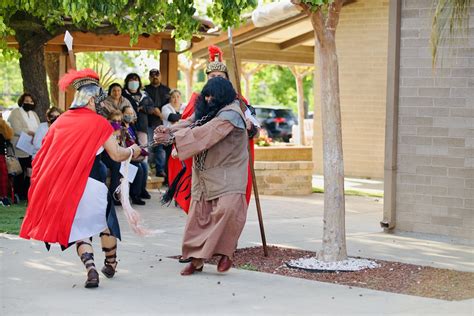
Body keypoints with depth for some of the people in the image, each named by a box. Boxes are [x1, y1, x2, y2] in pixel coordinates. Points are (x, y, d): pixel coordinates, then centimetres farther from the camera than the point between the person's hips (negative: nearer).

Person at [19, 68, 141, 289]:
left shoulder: (61, 121, 7)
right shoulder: (98, 123, -5)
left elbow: (45, 155, 11)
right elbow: (117, 155, -6)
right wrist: (132, 151, 13)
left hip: (65, 185, 3)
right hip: (92, 183, -3)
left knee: (80, 229, 10)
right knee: (105, 221, 22)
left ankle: (90, 268, -11)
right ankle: (110, 264, 35)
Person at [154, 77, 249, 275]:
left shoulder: (231, 114, -16)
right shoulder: (207, 111, 12)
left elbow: (204, 134, -24)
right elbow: (189, 124, 0)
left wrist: (172, 138, -25)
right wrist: (169, 130, -21)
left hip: (227, 175, -7)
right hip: (204, 175, 8)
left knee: (228, 209, -25)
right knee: (199, 215, 6)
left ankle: (225, 252, -6)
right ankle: (196, 259, 15)